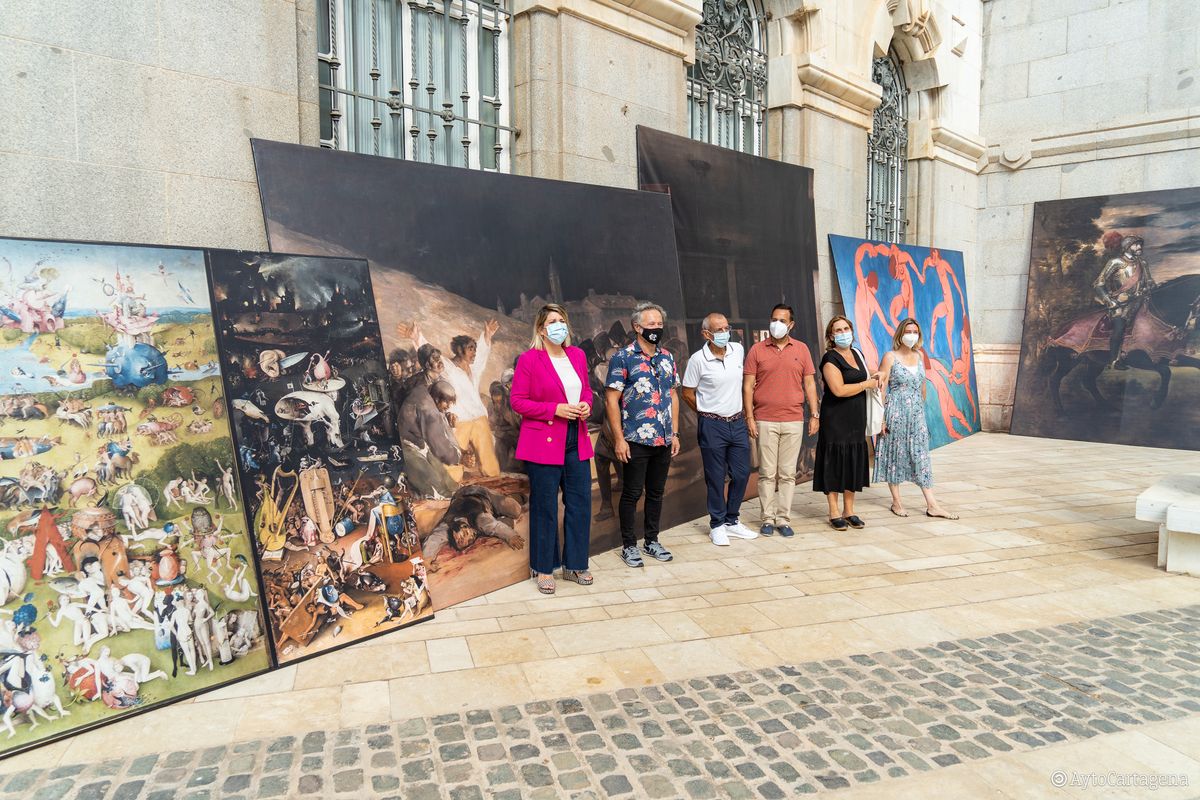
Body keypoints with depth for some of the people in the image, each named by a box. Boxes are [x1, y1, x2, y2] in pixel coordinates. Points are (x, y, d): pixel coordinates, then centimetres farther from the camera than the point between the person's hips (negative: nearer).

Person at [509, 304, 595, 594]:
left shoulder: (578, 355, 9)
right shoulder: (529, 359, -9)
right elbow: (517, 401, -9)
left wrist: (586, 405, -2)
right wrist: (555, 409, -18)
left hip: (577, 441, 6)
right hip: (543, 442, -5)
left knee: (581, 503, 9)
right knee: (545, 507, 5)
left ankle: (574, 564, 25)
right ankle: (543, 569, 21)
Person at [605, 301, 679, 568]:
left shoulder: (667, 358, 10)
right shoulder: (623, 357, -8)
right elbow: (611, 399, -10)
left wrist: (674, 433, 10)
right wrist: (619, 438, -14)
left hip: (663, 441, 6)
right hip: (636, 441, -6)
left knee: (656, 492, 14)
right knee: (632, 494, 3)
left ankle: (652, 540, 28)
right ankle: (629, 545, 16)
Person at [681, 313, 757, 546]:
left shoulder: (738, 350, 1)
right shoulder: (698, 360, -13)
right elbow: (687, 394, -3)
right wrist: (707, 414, 5)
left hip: (737, 422, 5)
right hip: (712, 425, -5)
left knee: (742, 473, 9)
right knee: (716, 478, 4)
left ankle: (731, 521, 26)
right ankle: (717, 525, 19)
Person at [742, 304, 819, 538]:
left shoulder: (801, 349, 8)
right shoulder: (757, 350, 3)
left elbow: (809, 383, 9)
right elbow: (747, 385, 2)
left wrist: (815, 414, 4)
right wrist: (749, 417, -5)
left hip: (793, 421, 1)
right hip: (765, 421, -1)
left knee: (788, 473, 5)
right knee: (767, 473, 2)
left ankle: (783, 519, 12)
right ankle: (768, 519, 11)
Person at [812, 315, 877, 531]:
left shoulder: (856, 354, 13)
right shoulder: (830, 359, -11)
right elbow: (839, 390, -21)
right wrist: (867, 384, -10)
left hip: (856, 419, 7)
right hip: (836, 420, -7)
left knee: (853, 464, 9)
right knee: (835, 464, -2)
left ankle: (849, 511, 19)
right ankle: (834, 513, 7)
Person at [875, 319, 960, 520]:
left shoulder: (919, 356, 9)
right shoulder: (890, 357, -7)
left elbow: (922, 385, 18)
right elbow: (881, 388, -9)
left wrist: (921, 408, 18)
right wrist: (881, 418, -13)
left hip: (916, 413, 5)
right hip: (896, 412, -5)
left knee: (921, 455, 4)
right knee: (895, 453, 4)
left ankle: (931, 505, 5)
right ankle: (896, 502, 15)